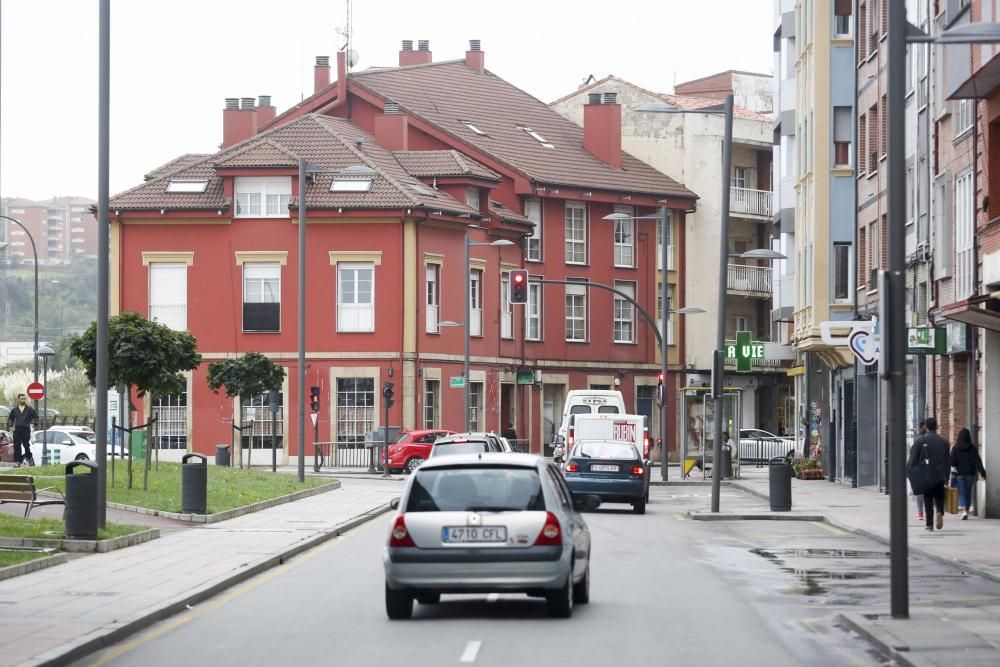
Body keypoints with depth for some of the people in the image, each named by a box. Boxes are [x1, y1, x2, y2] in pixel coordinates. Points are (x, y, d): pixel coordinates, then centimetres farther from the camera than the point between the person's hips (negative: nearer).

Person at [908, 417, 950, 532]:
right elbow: (948, 461, 7)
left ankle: (929, 526, 0)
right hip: (940, 476, 1)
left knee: (928, 501, 4)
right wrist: (946, 475, 14)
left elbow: (913, 459, -5)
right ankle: (940, 512, -16)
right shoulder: (943, 442, 3)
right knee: (939, 498, 14)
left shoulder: (919, 441, -5)